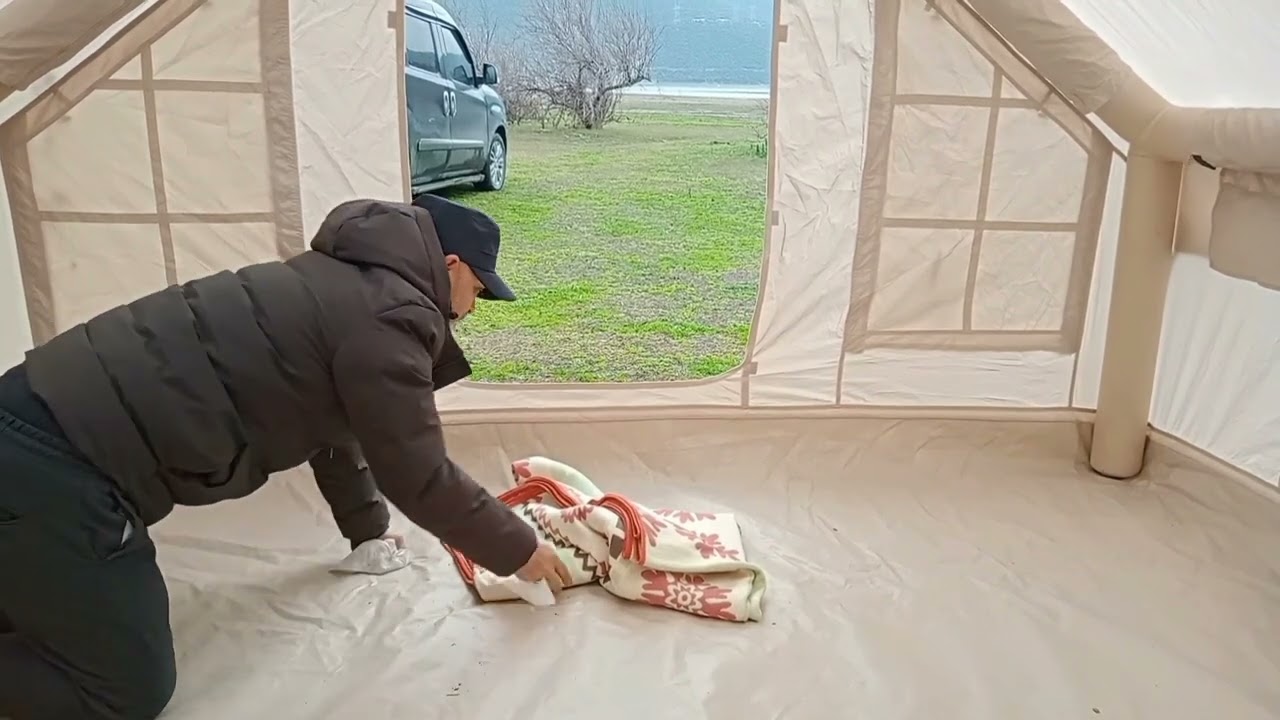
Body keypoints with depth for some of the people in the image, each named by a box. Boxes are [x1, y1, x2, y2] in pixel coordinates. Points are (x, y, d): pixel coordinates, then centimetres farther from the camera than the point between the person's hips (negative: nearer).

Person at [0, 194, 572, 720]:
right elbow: (418, 476, -10)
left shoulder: (350, 285, 17)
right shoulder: (388, 314, -14)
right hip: (57, 459, -10)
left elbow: (335, 427, 28)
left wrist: (369, 533, 38)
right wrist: (519, 549, 5)